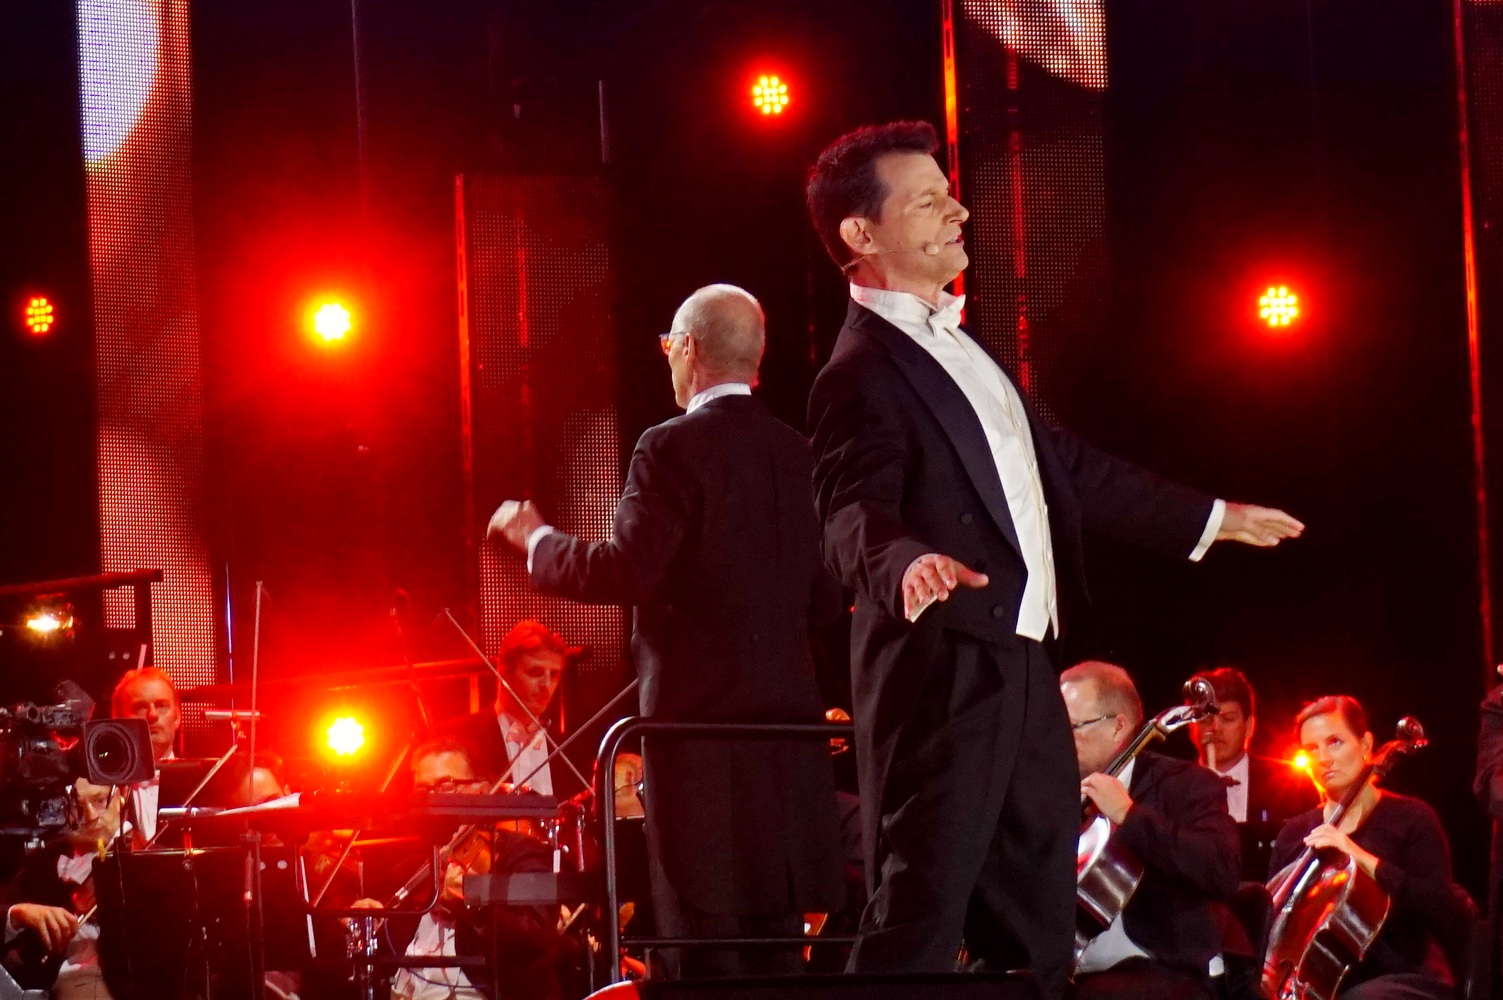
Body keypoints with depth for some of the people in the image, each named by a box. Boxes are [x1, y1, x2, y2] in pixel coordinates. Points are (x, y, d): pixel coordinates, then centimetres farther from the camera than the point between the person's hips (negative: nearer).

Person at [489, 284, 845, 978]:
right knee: (773, 944, 10)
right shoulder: (796, 455, 10)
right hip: (785, 724, 7)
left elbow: (624, 573, -17)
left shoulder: (674, 449, -9)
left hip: (699, 725, -7)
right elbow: (827, 597, 14)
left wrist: (535, 538, -1)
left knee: (706, 950, -6)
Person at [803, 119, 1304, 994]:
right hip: (942, 678, -10)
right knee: (919, 920, -13)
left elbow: (1062, 464, 28)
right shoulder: (861, 373, -12)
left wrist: (1208, 519, 33)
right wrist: (910, 561, -50)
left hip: (1019, 671, 10)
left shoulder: (957, 343, 18)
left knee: (1038, 928, 13)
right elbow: (855, 513, -28)